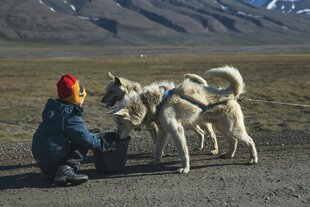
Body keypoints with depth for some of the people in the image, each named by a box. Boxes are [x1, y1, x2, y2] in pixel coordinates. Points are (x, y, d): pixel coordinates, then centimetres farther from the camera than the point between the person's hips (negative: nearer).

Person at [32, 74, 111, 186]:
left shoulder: (52, 109, 14)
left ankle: (48, 171, 18)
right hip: (52, 154, -9)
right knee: (83, 144, -3)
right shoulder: (70, 117, -15)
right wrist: (101, 144, 2)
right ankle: (66, 170, -17)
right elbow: (85, 137, -14)